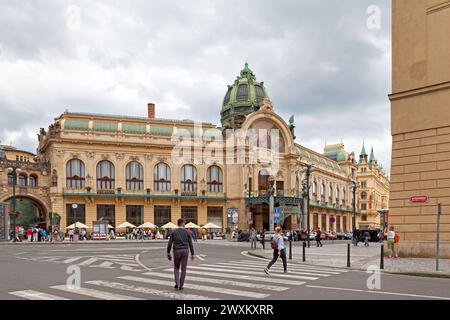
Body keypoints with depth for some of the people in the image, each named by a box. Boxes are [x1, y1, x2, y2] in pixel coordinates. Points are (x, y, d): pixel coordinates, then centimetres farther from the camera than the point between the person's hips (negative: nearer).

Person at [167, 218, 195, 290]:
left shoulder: (174, 232, 1)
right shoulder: (187, 232, 1)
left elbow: (169, 243, -3)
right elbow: (190, 244, 0)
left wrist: (168, 253, 4)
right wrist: (192, 254, 6)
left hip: (177, 252, 0)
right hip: (185, 251, 0)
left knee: (176, 267, 18)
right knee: (183, 269, 7)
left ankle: (177, 283, 3)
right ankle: (181, 285, 6)